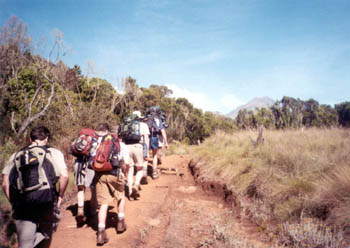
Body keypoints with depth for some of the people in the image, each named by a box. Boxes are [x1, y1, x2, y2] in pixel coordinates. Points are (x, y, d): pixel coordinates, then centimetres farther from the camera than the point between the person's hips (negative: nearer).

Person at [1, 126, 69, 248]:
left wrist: (14, 202, 16)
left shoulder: (16, 155, 13)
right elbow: (64, 176, -9)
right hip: (46, 203, -2)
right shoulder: (54, 153, 4)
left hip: (22, 206, 2)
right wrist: (60, 196, 4)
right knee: (46, 235, 24)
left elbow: (5, 183, 7)